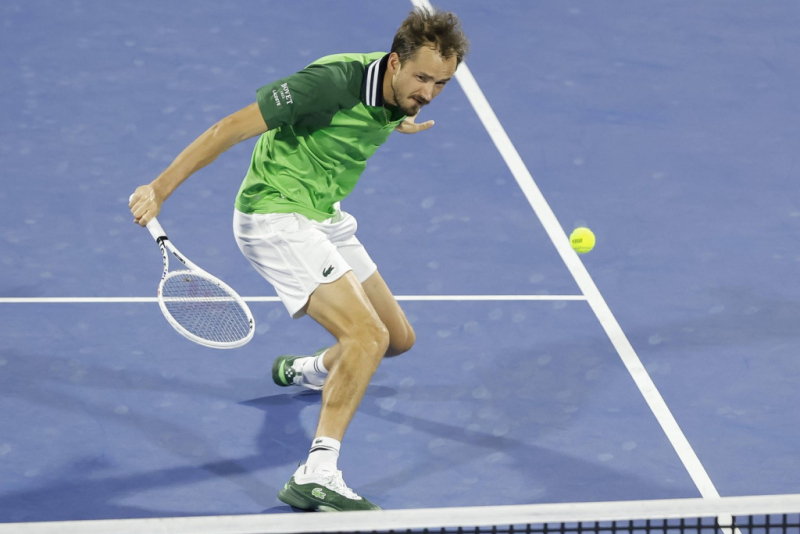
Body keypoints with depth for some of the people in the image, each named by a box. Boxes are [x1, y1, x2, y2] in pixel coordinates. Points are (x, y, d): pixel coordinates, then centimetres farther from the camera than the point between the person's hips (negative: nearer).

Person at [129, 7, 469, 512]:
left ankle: (306, 371, 47)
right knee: (368, 335, -24)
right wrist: (160, 188, -24)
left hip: (325, 219, 9)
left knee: (399, 338, 18)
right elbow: (234, 127, -23)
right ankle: (316, 475, -26)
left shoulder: (401, 96, -2)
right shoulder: (333, 81, -27)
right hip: (274, 218, -9)